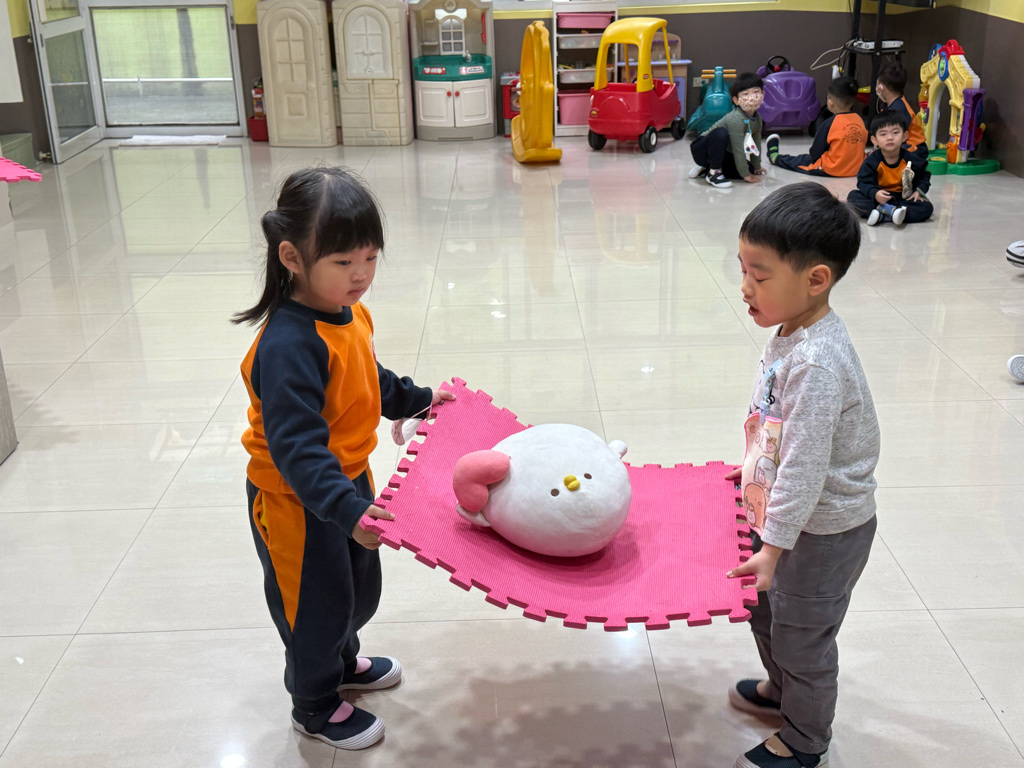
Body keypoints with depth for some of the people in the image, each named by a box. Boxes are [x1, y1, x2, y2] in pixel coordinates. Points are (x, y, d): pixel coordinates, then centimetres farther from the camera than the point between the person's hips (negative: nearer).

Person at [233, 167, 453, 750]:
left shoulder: (350, 314, -3)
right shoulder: (287, 346, -33)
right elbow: (295, 445, -35)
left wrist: (415, 400, 24)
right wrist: (345, 508, -41)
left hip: (349, 480, 9)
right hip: (297, 502, -9)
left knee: (361, 586, 26)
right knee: (315, 603, 12)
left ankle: (343, 661, 54)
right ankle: (316, 706, 36)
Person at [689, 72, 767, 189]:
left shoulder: (757, 118, -3)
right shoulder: (736, 119, -30)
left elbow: (756, 143, 10)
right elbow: (738, 150, -27)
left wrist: (756, 167, 14)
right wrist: (745, 175, -22)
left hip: (724, 153, 9)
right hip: (702, 148, -9)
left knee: (749, 169, 0)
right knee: (721, 134, -37)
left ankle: (705, 169, 11)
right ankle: (713, 172, -20)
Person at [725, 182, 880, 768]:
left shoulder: (816, 363, -33)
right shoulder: (795, 332, -3)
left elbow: (803, 468, -31)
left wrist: (773, 549, -27)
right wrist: (755, 469, 25)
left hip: (823, 528, -9)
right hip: (786, 511, 9)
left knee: (802, 633, 10)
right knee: (765, 608, 26)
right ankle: (782, 691, 52)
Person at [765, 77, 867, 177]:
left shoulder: (829, 124, -17)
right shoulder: (860, 120, -1)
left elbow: (815, 153, -10)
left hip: (831, 170, -5)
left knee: (799, 161, 22)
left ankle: (774, 156, 46)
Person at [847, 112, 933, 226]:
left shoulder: (910, 160, -3)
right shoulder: (871, 161, -9)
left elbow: (924, 176, 12)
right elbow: (864, 182, -14)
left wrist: (918, 191, -7)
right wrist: (874, 193, -35)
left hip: (904, 198, 1)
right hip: (879, 198, -1)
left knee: (927, 208, -24)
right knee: (853, 196, -23)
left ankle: (881, 215, -36)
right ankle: (890, 210, -37)